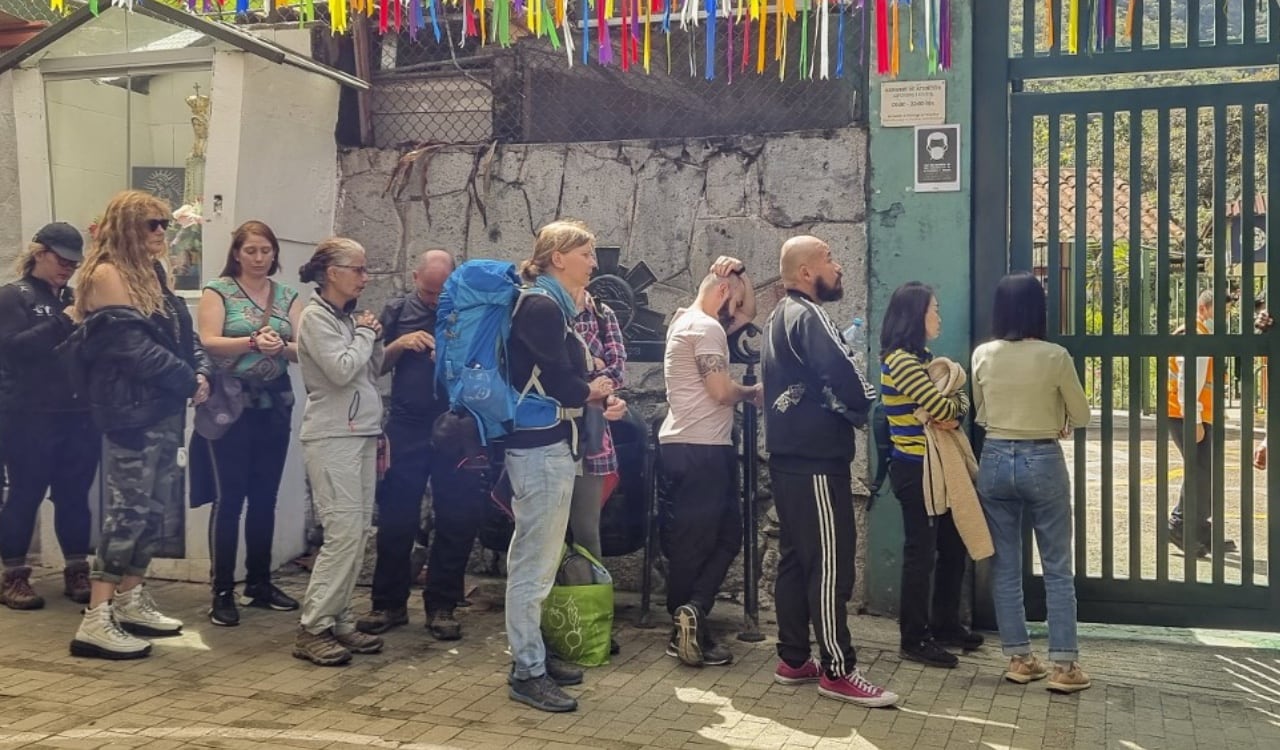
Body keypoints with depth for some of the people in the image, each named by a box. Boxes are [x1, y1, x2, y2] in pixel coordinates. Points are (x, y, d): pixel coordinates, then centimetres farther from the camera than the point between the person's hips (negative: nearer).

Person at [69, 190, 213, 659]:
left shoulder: (152, 274, 18)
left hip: (165, 409, 9)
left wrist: (202, 371, -4)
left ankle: (130, 602, 23)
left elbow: (183, 334, 15)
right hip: (131, 410, -9)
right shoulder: (108, 274, -10)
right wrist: (187, 379, -12)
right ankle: (96, 621, -7)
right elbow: (131, 344, -19)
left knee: (156, 510, 12)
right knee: (128, 511, -11)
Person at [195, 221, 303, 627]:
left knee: (265, 496, 10)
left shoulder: (288, 296, 10)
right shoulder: (217, 290, 0)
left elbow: (304, 350, 2)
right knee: (229, 496, -5)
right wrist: (253, 341, -25)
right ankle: (222, 592, 2)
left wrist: (282, 346, -18)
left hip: (275, 404, 4)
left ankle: (259, 583, 21)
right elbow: (208, 342, -12)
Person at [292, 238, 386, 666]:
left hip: (362, 434, 8)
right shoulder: (315, 317, -8)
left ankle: (339, 620, 13)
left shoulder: (349, 316, 15)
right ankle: (312, 630, -6)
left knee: (359, 531, 6)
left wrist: (374, 337, 4)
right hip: (332, 437, -8)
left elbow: (373, 373, 18)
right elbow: (341, 370, -19)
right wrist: (365, 334, -6)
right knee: (343, 531, -12)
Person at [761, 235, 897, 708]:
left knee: (796, 558, 13)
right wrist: (868, 411, -4)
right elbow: (844, 377, -23)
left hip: (789, 456, 10)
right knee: (830, 564, -6)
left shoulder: (780, 318, 18)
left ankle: (793, 659, 19)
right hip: (817, 460, -10)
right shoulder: (808, 316, -13)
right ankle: (838, 670, -1)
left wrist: (846, 409, 7)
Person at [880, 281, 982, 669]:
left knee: (953, 546, 15)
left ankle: (945, 624, 29)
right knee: (921, 553, -2)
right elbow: (944, 408, -22)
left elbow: (959, 404, 9)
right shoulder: (899, 361, -17)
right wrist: (954, 405, 0)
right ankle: (914, 639, 8)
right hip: (915, 470, -9)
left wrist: (953, 412, -12)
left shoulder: (921, 358, 14)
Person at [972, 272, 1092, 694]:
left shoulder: (982, 356, -2)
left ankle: (1018, 659, 16)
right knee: (1057, 569, 6)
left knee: (1005, 567, 10)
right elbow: (1081, 416, -1)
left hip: (995, 461, 3)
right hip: (1042, 461, -3)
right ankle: (1064, 666, 7)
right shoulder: (1054, 356, -11)